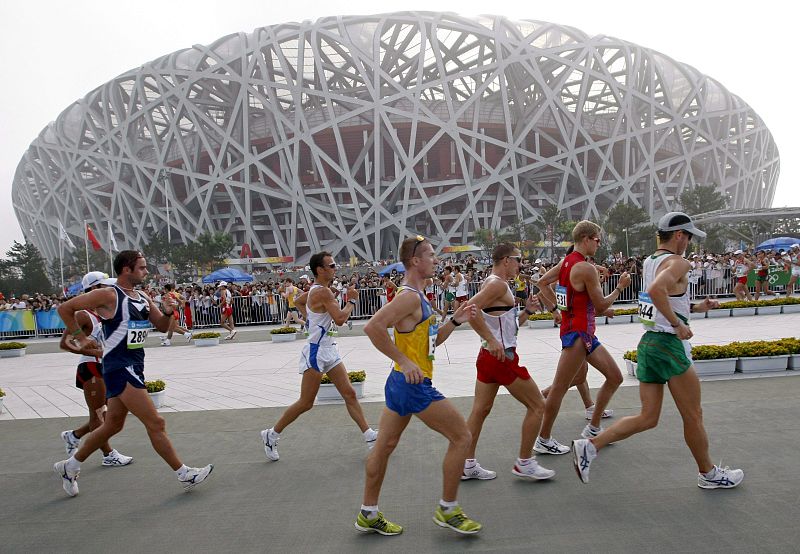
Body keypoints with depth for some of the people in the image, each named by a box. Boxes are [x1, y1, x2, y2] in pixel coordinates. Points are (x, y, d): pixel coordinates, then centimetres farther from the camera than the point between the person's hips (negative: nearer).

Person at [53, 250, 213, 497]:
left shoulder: (143, 298, 10)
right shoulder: (109, 296, -13)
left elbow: (162, 327, 13)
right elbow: (64, 308, -8)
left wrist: (167, 312, -7)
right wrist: (81, 338, -6)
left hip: (134, 366, 9)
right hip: (119, 368, -9)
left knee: (113, 424, 19)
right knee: (155, 423, -7)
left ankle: (70, 467, 35)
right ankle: (184, 474, 1)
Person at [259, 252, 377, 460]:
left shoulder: (315, 290, 10)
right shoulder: (323, 292, -19)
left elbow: (298, 301, 28)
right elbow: (340, 318, -27)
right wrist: (352, 300, -12)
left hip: (329, 350, 10)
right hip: (317, 351, -9)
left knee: (349, 394, 6)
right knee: (306, 403, 1)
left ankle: (370, 437, 9)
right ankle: (272, 435, 17)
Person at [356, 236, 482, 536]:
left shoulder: (418, 296, 13)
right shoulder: (409, 296, -18)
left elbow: (431, 341, 20)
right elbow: (373, 327, -28)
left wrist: (455, 321, 7)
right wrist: (403, 360, -25)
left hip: (403, 383, 10)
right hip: (413, 385, -10)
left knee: (384, 446, 15)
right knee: (461, 435, 0)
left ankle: (368, 514, 27)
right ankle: (447, 510, 13)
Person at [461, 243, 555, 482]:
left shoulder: (493, 283, 16)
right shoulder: (498, 284, -14)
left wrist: (527, 310, 10)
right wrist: (492, 340, -28)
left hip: (489, 356, 10)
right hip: (502, 357, -10)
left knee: (480, 410, 12)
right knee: (537, 406, 4)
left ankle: (467, 465, 17)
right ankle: (524, 463, 11)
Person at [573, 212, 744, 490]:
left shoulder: (649, 262, 14)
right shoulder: (677, 262, -12)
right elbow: (656, 290, -33)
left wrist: (694, 307, 23)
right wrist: (678, 324, -24)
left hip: (647, 342, 8)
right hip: (669, 345, -8)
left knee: (647, 418, 11)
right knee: (693, 416, 11)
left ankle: (589, 446, 1)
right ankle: (709, 474, 29)